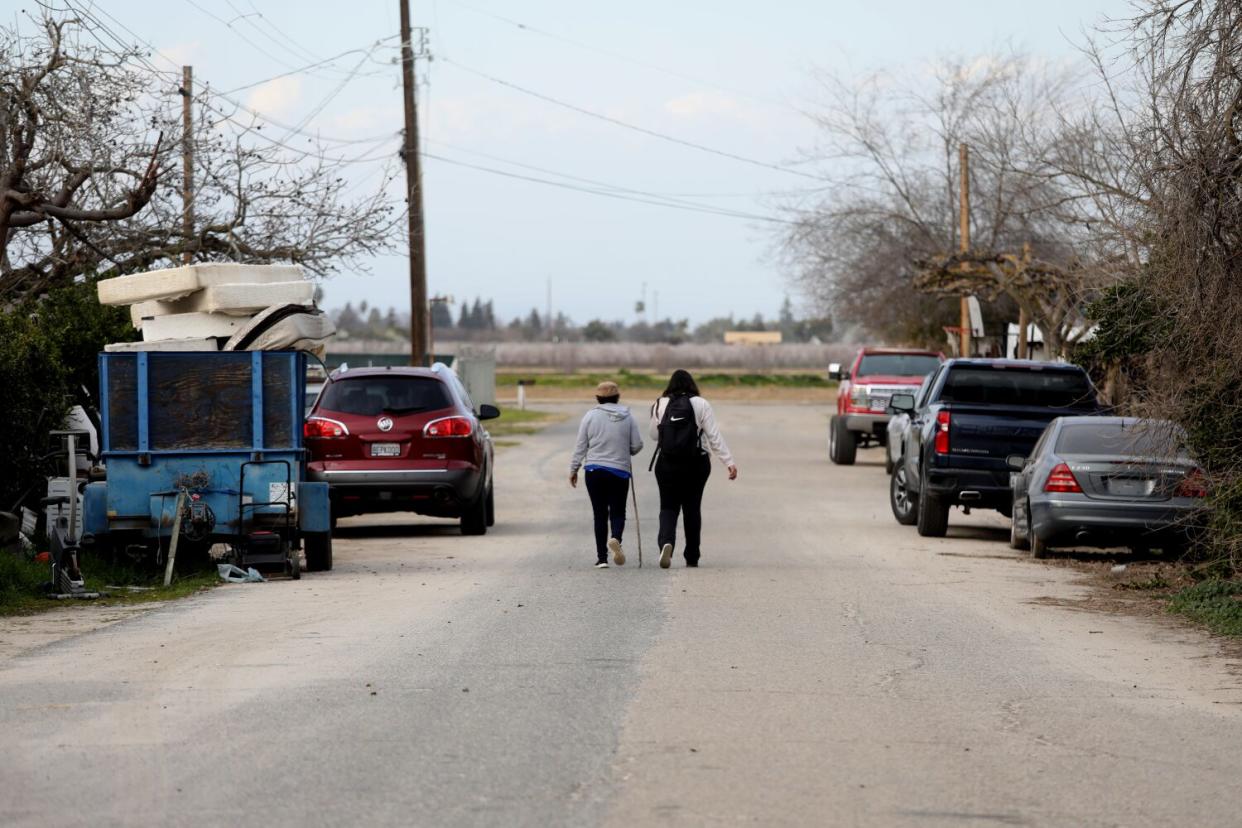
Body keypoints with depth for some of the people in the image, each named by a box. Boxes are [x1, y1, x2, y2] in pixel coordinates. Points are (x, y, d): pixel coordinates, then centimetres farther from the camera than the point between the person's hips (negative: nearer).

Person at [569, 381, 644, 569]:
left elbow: (581, 446, 0)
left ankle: (601, 558, 4)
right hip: (620, 471, 0)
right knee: (618, 511, 9)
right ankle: (615, 538, -23)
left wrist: (573, 469, 9)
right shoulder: (628, 418, -1)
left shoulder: (590, 416, -3)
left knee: (600, 514, 7)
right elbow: (637, 445, 1)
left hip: (594, 470, 0)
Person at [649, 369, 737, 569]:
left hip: (667, 464, 0)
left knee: (668, 507, 5)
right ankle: (692, 556, 16)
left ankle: (666, 541, -23)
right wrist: (729, 462, -8)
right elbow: (714, 436, -7)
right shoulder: (701, 404, -3)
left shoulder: (661, 405, 0)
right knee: (692, 508, 11)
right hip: (696, 463, 0)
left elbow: (654, 435, 8)